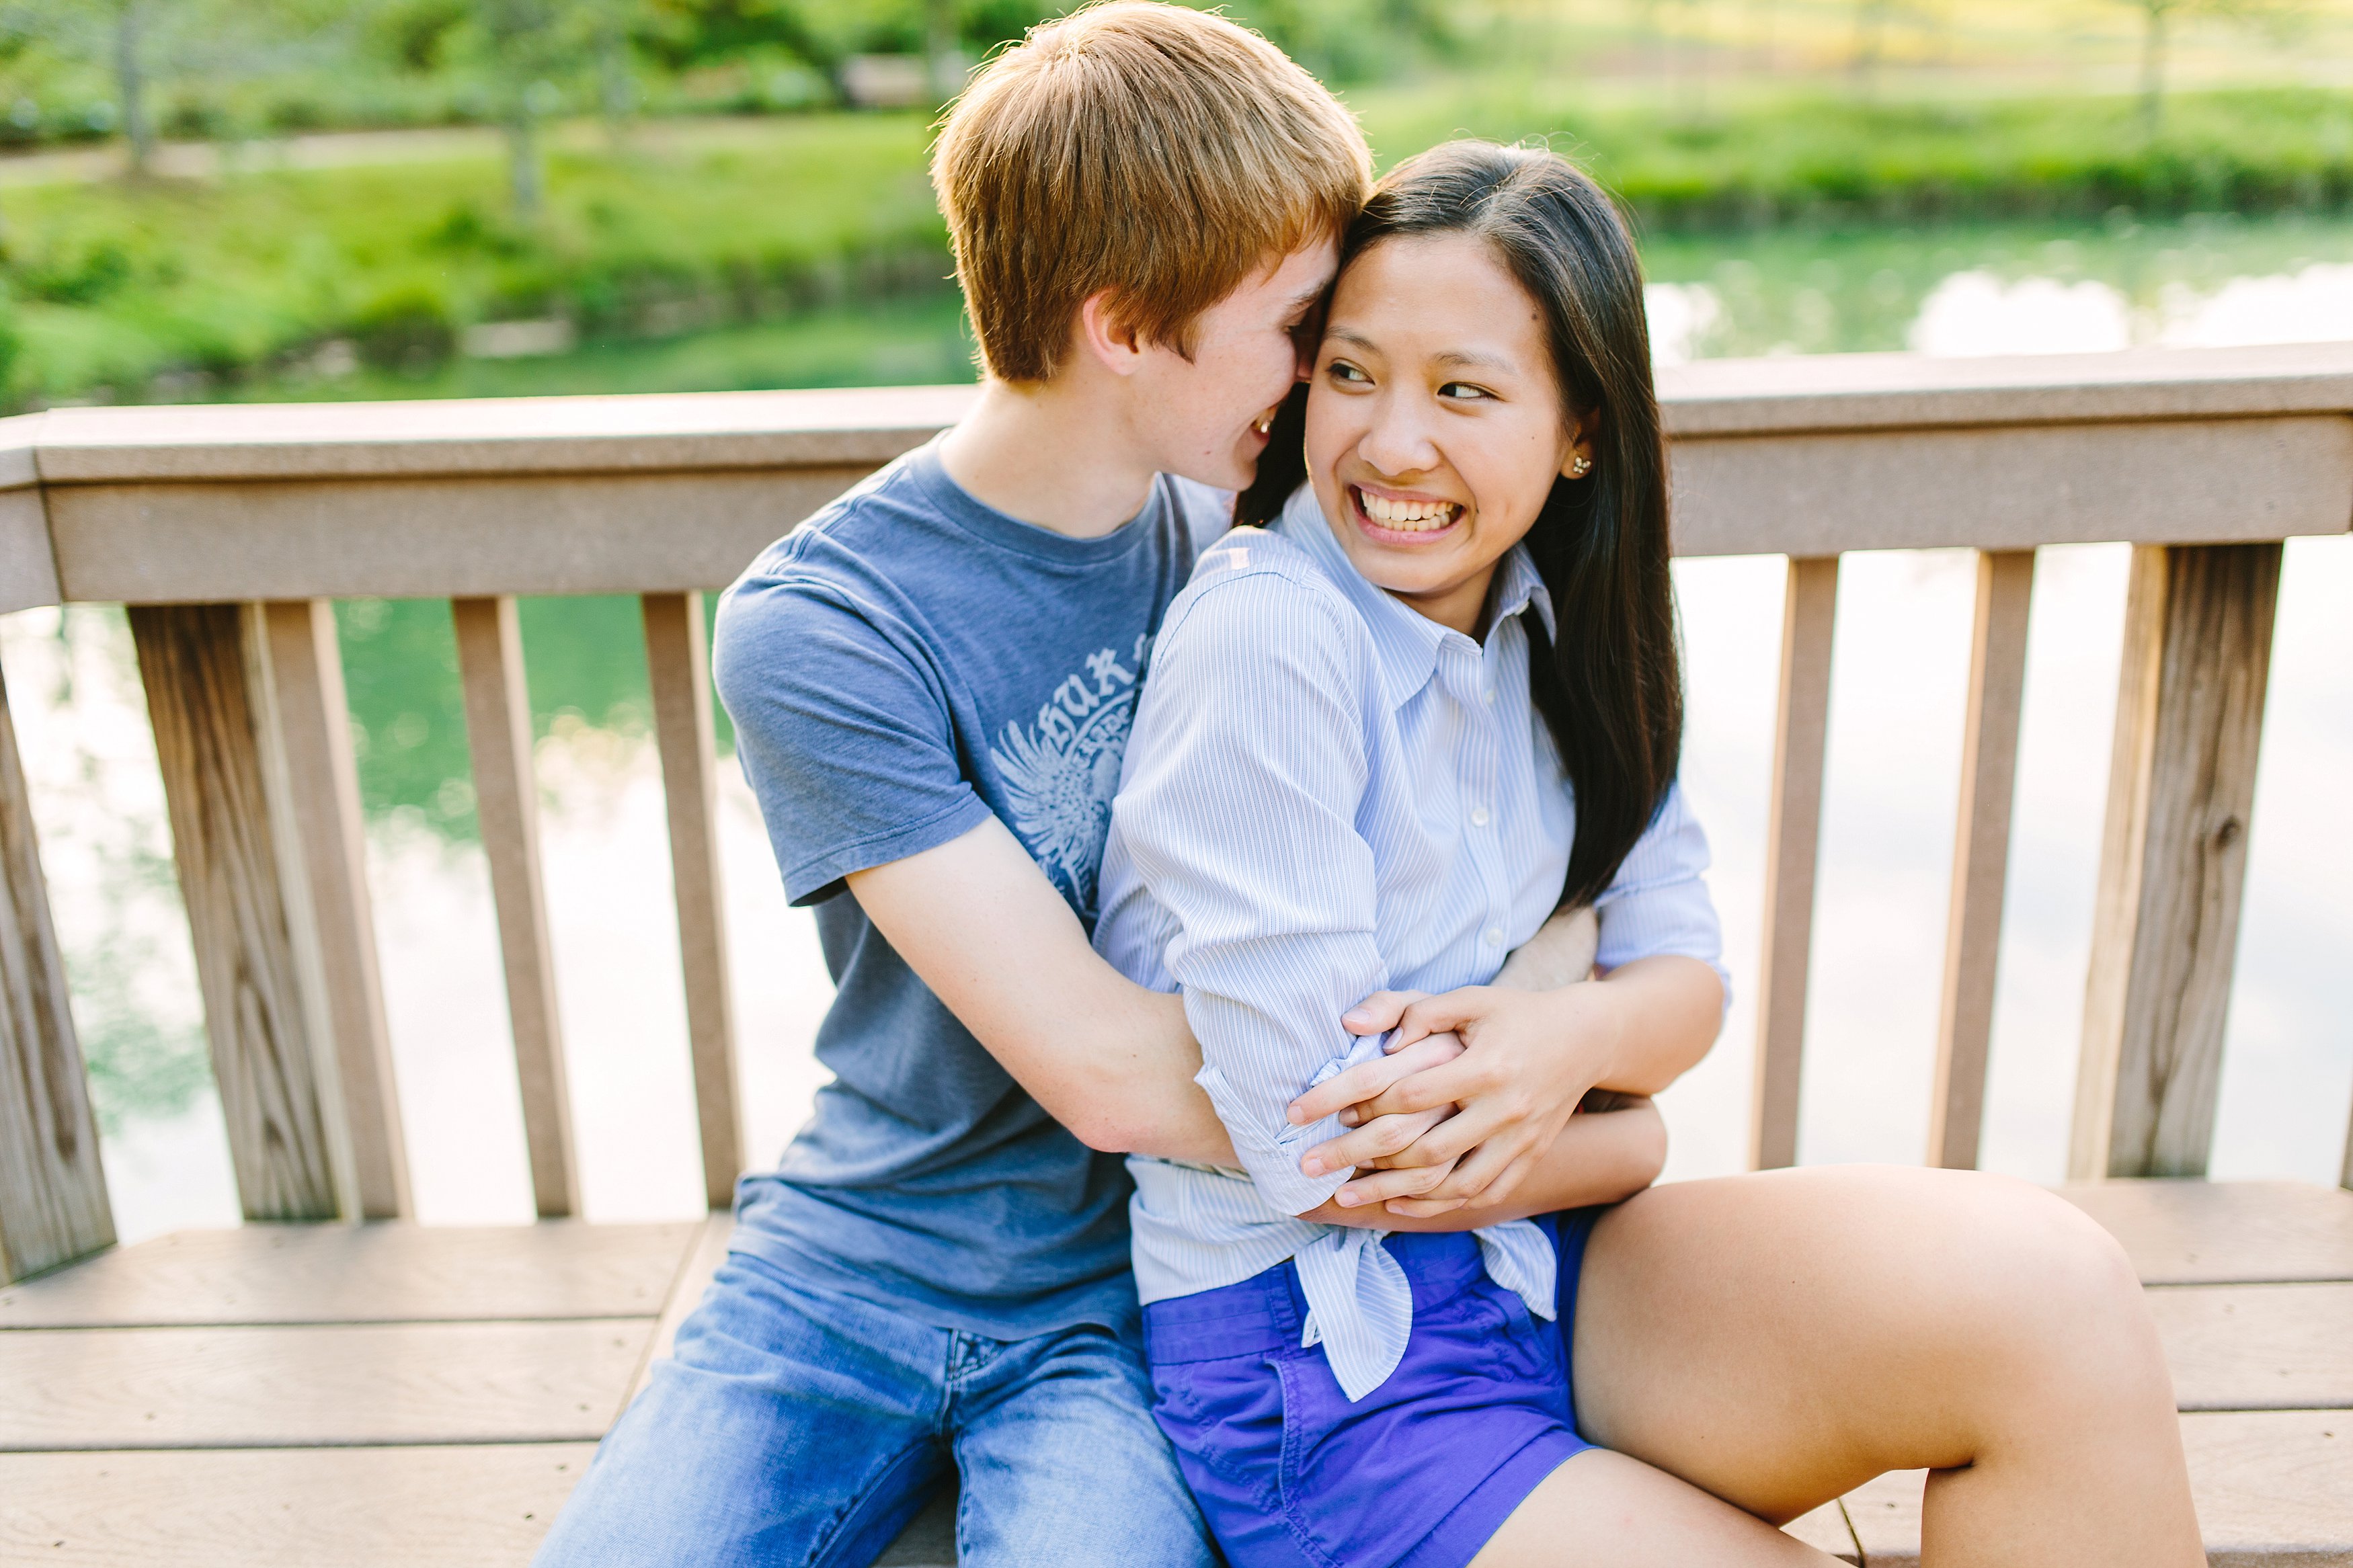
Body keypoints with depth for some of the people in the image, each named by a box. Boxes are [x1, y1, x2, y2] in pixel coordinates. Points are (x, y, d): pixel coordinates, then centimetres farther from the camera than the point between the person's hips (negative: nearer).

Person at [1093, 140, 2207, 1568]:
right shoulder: (1268, 643, -20)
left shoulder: (1550, 625, 3)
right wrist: (1617, 1140, -4)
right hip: (1316, 1354, -6)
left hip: (1534, 1255, 6)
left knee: (2055, 1294, -15)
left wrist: (1570, 1037, -20)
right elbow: (1323, 1150, -20)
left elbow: (1685, 974, 4)